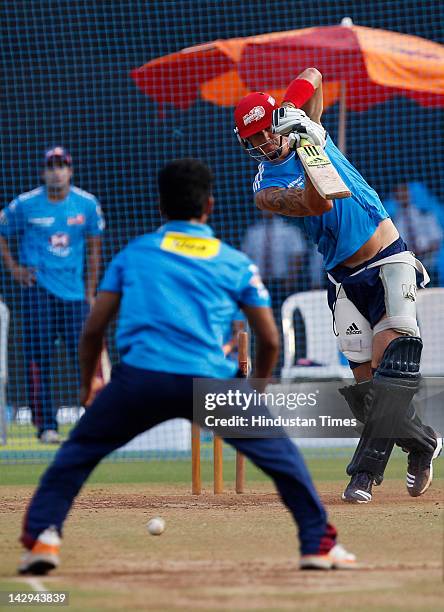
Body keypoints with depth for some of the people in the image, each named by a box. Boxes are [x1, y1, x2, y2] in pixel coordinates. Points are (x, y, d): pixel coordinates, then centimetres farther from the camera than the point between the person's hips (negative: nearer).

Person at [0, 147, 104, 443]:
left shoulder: (87, 204, 3)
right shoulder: (25, 204, -2)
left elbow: (94, 250, 10)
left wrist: (90, 294, 7)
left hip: (74, 292, 1)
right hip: (38, 289, -1)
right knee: (39, 356, -5)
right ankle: (46, 424, -1)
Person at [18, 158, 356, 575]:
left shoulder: (133, 253, 20)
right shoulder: (236, 263, 19)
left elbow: (93, 329, 17)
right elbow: (269, 340, 18)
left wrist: (87, 384, 33)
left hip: (139, 378, 0)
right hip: (212, 381, 0)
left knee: (77, 452, 20)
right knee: (279, 453, 18)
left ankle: (41, 537, 5)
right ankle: (318, 544, 13)